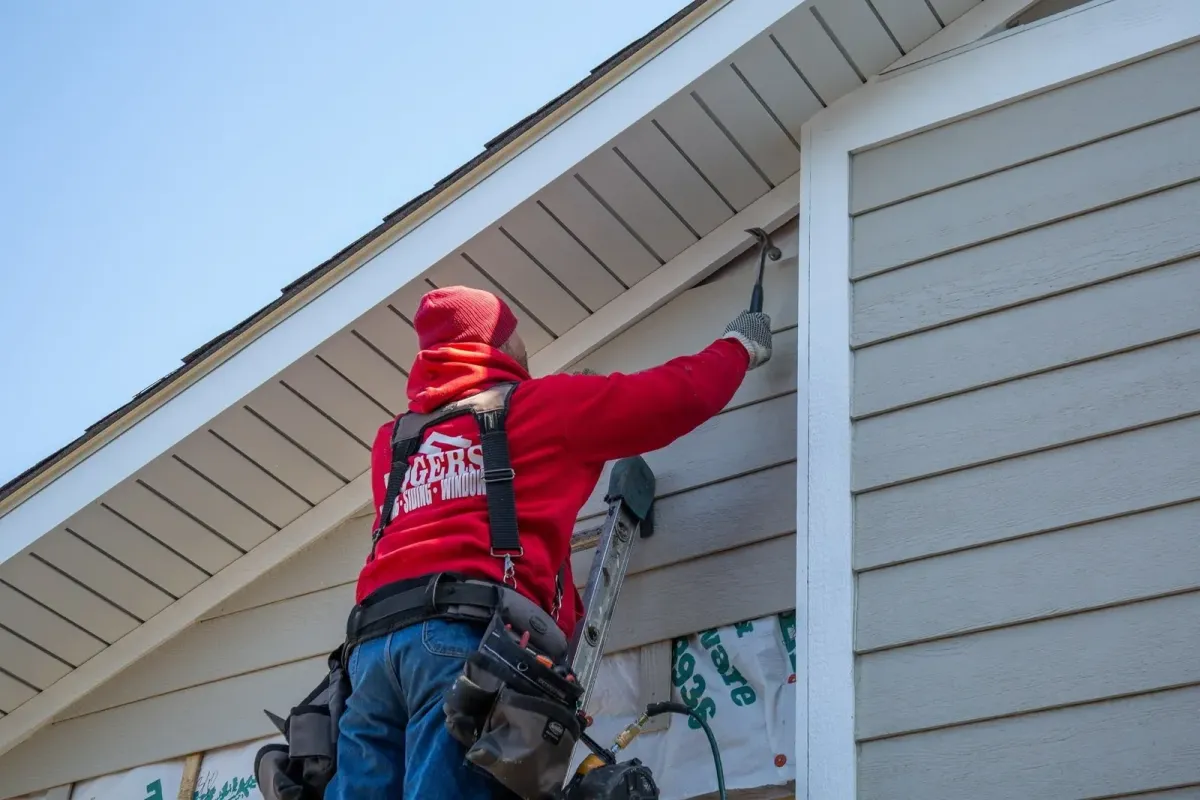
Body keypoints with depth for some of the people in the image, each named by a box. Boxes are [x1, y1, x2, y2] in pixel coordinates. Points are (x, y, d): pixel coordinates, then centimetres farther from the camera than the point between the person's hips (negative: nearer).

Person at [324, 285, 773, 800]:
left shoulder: (392, 440, 28)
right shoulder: (541, 405, 14)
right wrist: (740, 345, 37)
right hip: (470, 634, -6)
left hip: (373, 639, 6)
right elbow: (682, 395, 17)